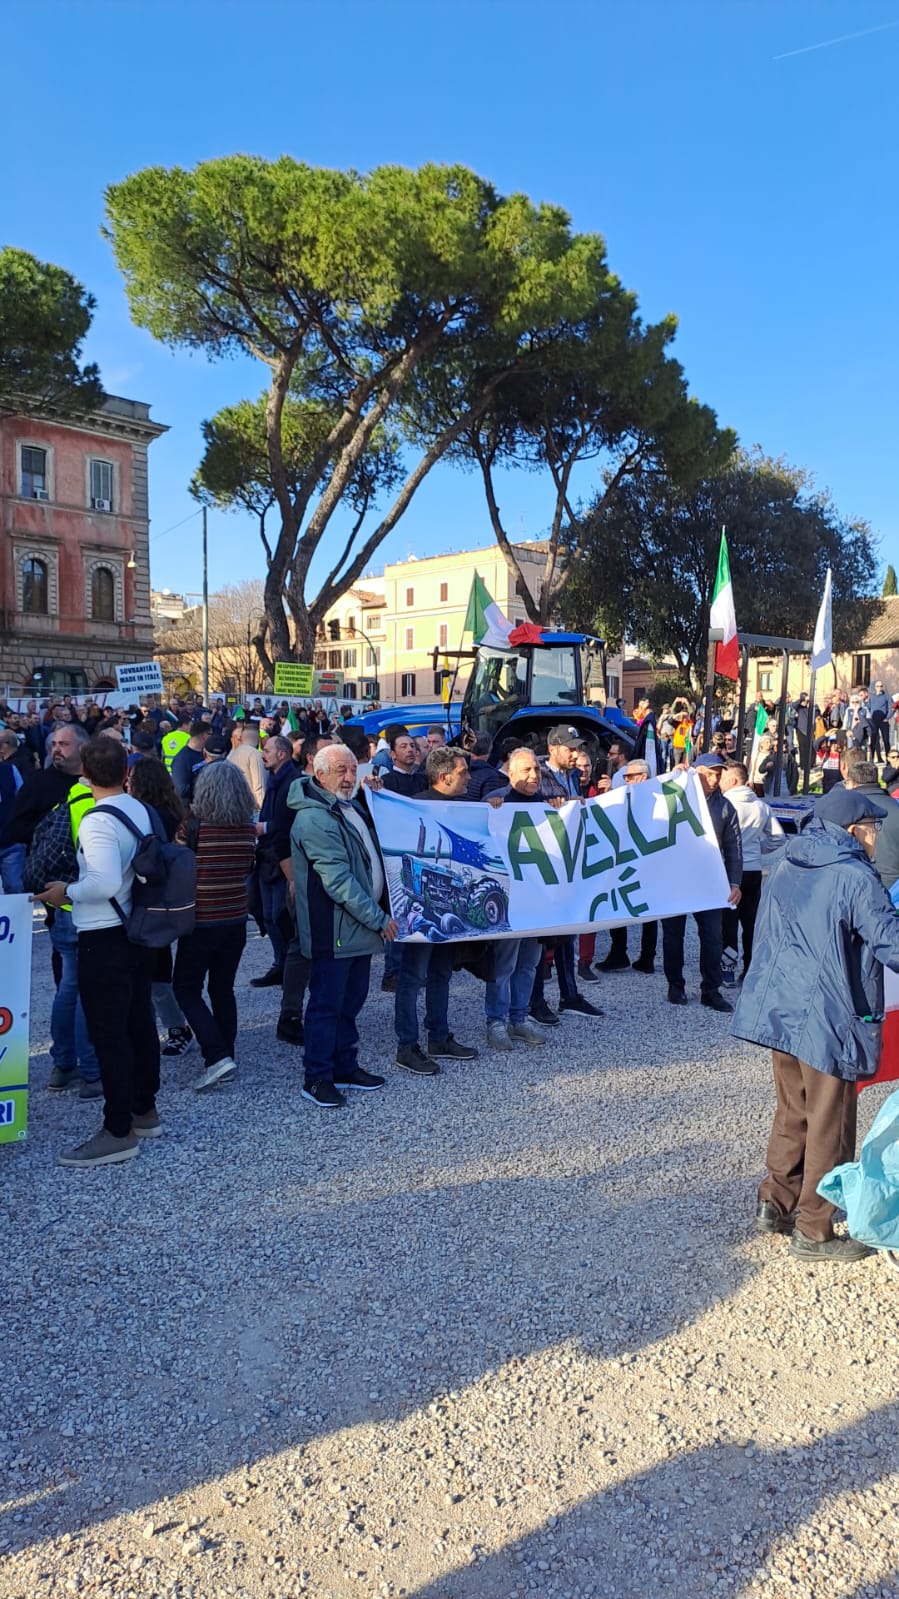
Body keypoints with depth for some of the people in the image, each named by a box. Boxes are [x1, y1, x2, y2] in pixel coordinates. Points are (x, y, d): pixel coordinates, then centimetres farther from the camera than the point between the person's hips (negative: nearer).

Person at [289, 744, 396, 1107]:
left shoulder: (350, 808, 12)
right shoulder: (315, 819, -19)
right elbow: (338, 880, -25)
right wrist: (379, 918, -22)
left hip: (359, 926, 9)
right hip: (333, 930, -9)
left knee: (351, 1001, 17)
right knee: (327, 1004, 0)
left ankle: (345, 1067, 28)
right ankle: (316, 1078, 11)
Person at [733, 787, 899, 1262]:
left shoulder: (786, 867, 9)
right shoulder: (854, 877, -15)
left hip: (779, 1010, 7)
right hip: (829, 1021, -7)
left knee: (792, 1112, 21)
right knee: (829, 1127, 6)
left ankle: (774, 1203, 29)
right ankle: (814, 1232, 15)